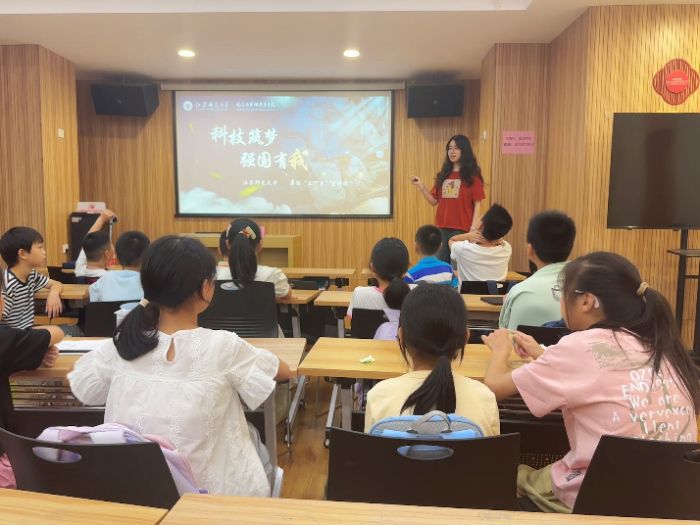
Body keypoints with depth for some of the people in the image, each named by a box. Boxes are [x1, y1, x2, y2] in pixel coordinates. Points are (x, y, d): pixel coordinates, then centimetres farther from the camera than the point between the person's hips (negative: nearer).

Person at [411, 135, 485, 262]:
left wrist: (473, 229, -14)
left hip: (462, 229, -5)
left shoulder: (472, 176, -1)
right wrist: (420, 186, -1)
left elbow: (477, 205, -5)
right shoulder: (443, 175, 13)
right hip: (442, 228, 5)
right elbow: (434, 201, 12)